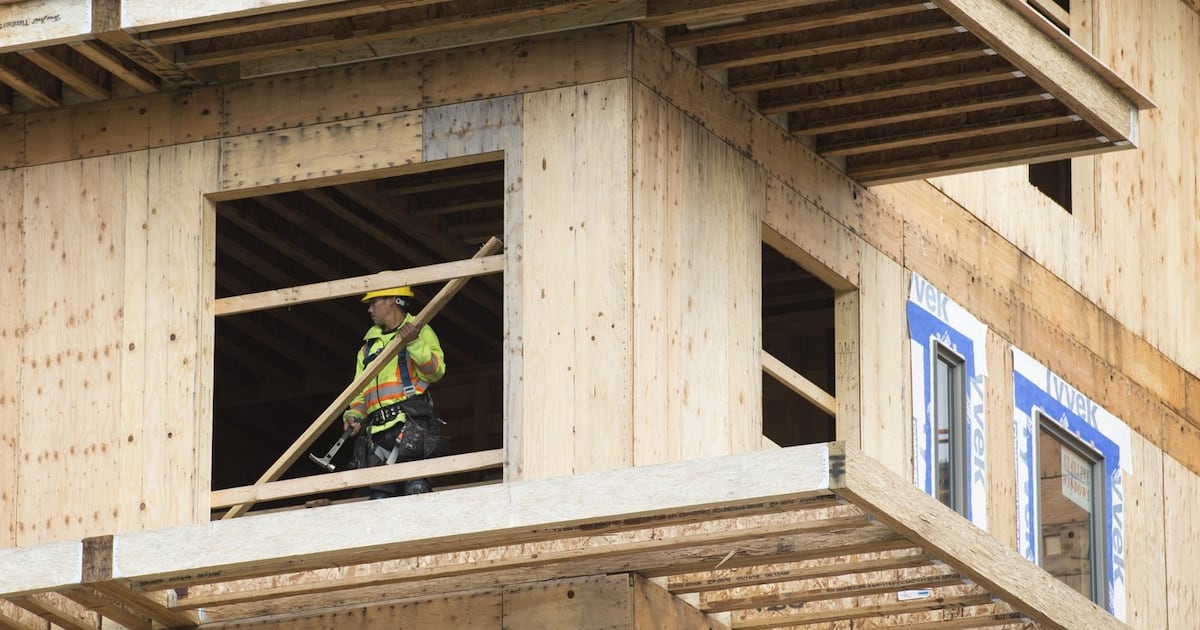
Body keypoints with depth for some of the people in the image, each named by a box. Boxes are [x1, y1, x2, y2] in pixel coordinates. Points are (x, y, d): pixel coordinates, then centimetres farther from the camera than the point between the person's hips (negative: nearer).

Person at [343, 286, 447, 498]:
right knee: (380, 492, -3)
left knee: (415, 488, -21)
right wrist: (353, 415, 9)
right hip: (377, 429, 6)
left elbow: (436, 371, -3)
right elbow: (360, 390, 28)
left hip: (411, 423, -6)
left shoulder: (420, 332, 11)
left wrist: (415, 344, -15)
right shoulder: (369, 344, 30)